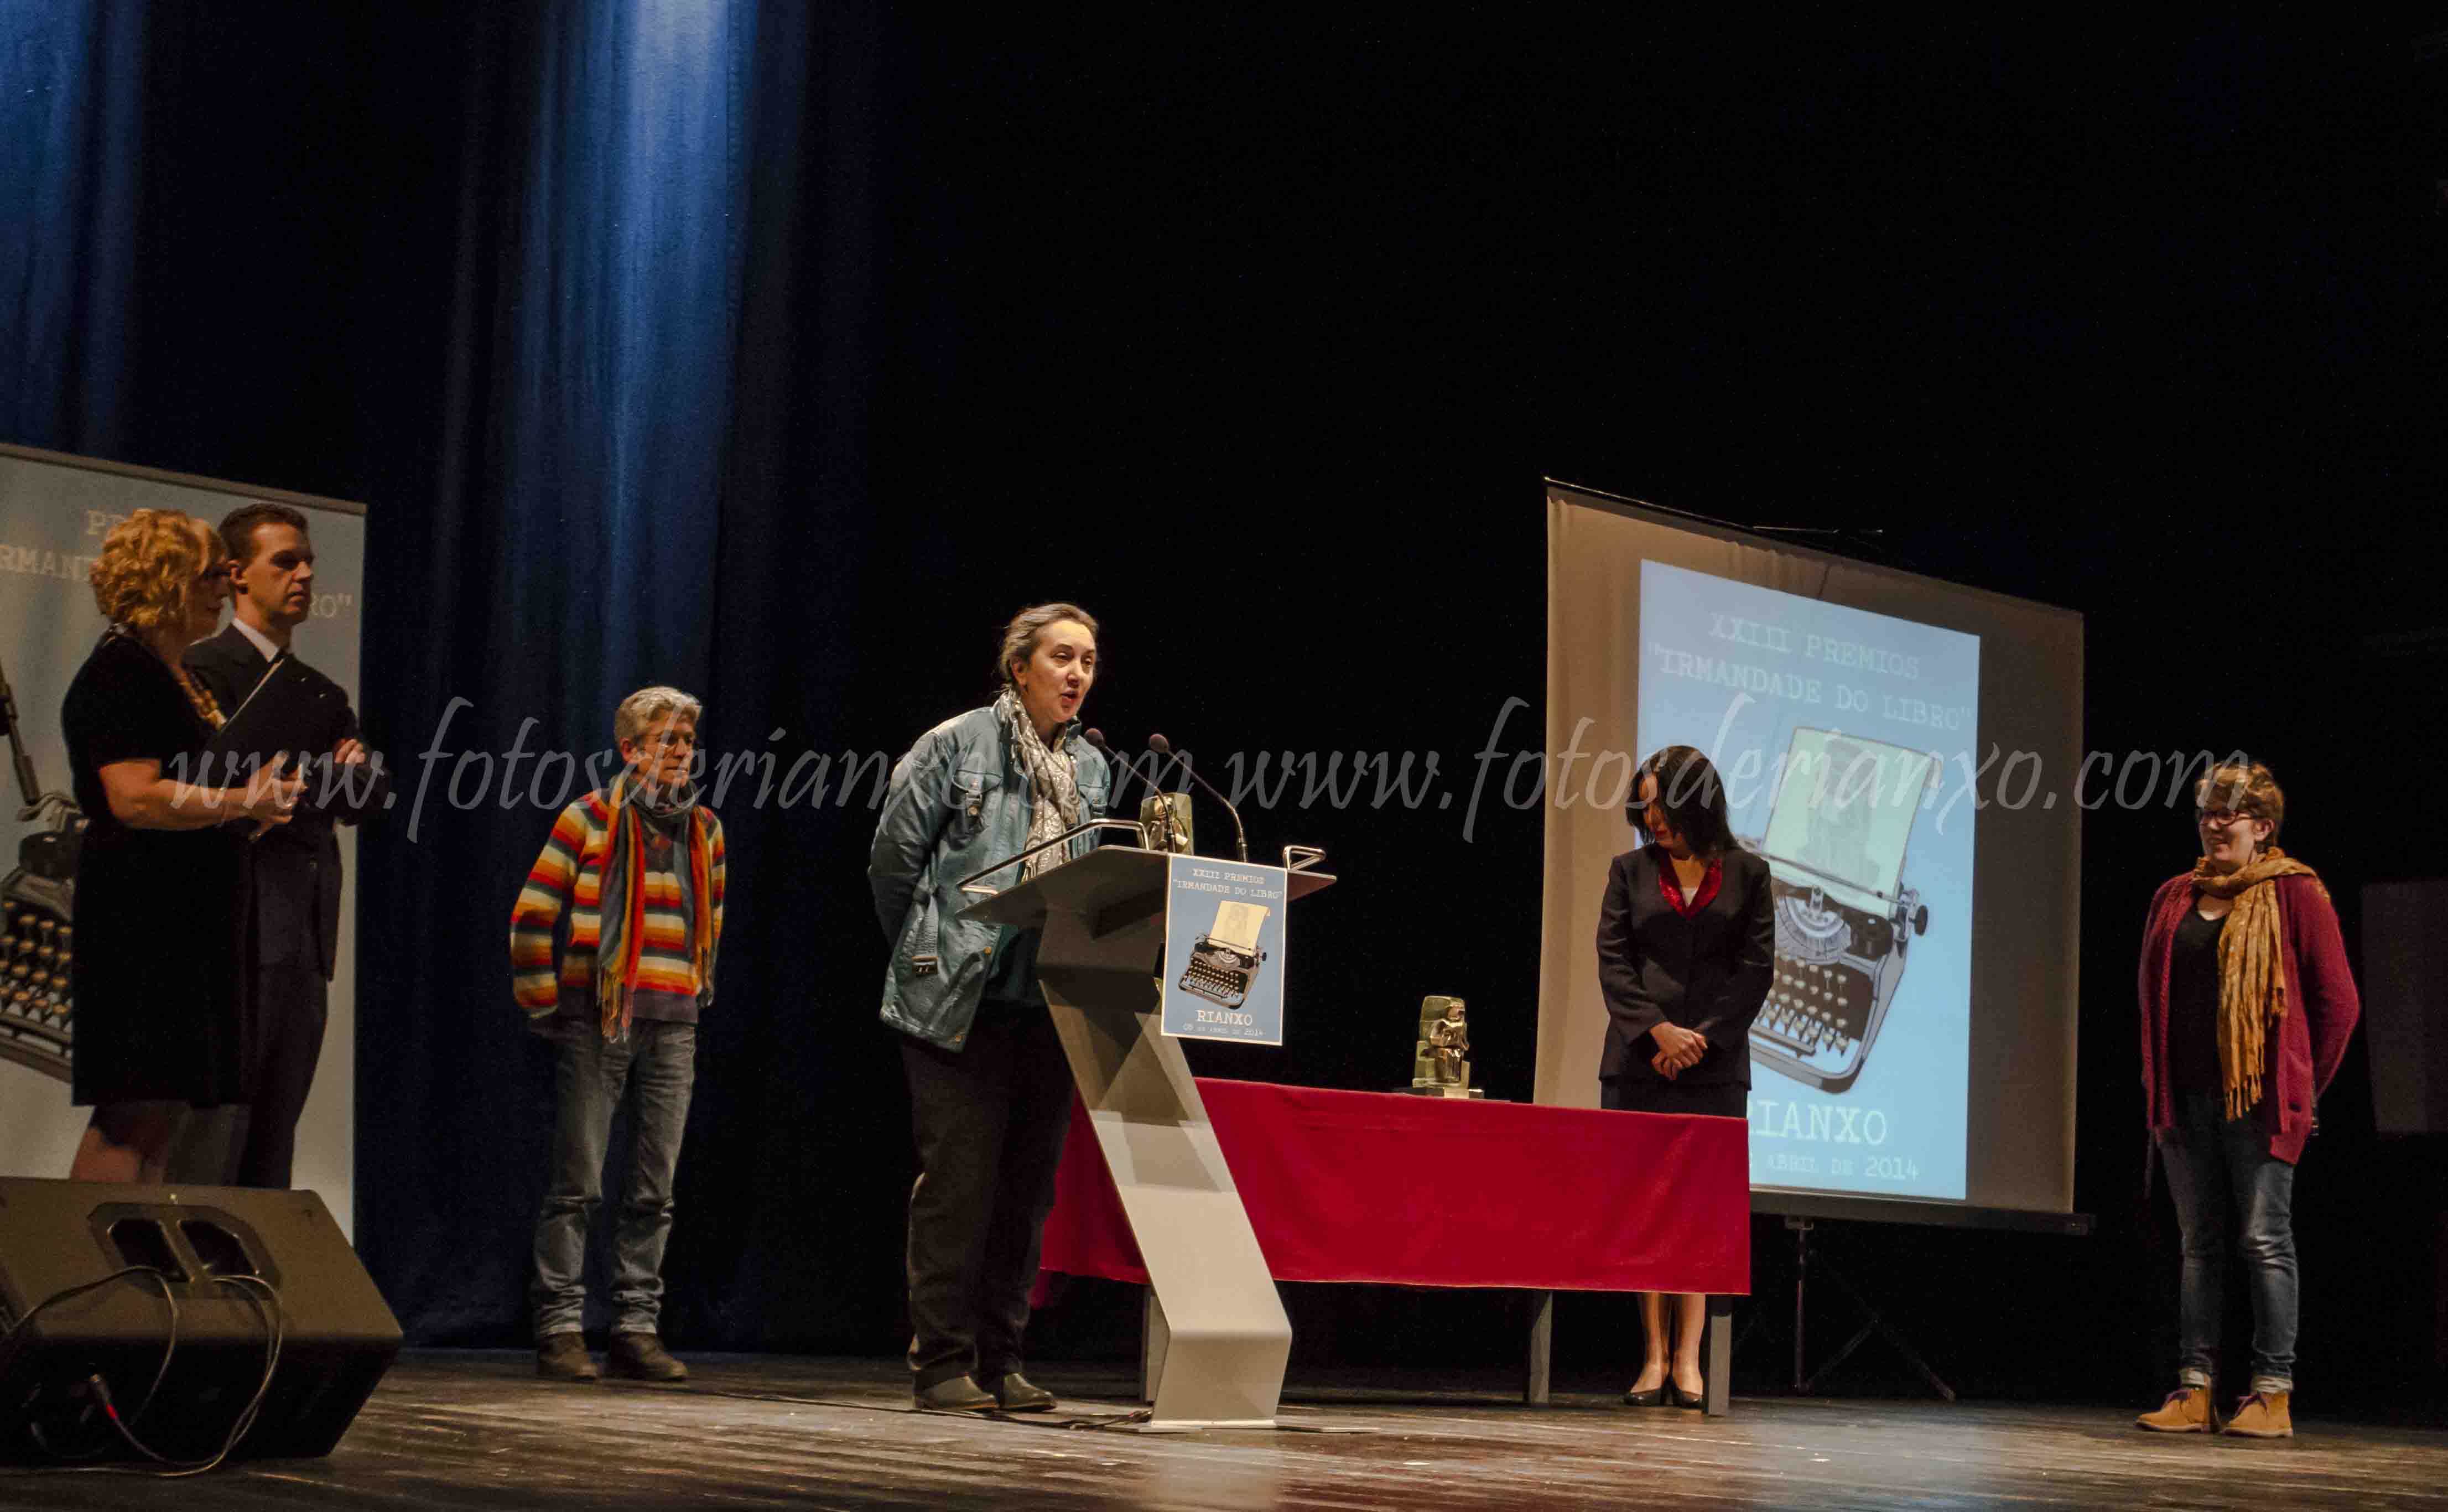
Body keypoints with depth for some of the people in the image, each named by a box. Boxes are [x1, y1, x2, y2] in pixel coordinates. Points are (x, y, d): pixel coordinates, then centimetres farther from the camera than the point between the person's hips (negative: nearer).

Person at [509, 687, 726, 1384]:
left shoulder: (705, 829, 13)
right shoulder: (590, 818, -2)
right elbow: (532, 918, -1)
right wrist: (544, 1005, -3)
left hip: (671, 1026, 5)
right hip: (595, 1019, -5)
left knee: (654, 1189, 5)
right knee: (578, 1182, -5)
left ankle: (637, 1328, 10)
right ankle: (560, 1329, 0)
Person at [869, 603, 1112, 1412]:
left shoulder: (1092, 770, 14)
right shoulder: (957, 744, -3)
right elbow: (894, 858, -1)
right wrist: (926, 954, 4)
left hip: (1051, 1008, 6)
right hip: (960, 1004, -5)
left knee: (1029, 1187, 7)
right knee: (957, 1181, -5)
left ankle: (1001, 1361, 14)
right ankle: (942, 1364, 1)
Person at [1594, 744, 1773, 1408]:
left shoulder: (1747, 874, 6)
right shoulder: (1631, 871, 9)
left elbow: (1757, 967, 1)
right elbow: (1613, 960, 3)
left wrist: (1703, 1038, -9)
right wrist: (1658, 1029, -11)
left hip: (1714, 1063, -1)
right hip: (1638, 1062, 1)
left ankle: (1688, 1360, -2)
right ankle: (1655, 1358, 1)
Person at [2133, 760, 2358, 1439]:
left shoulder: (2295, 893, -2)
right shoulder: (2175, 897, 14)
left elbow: (2338, 1001, -1)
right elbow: (2152, 995, 21)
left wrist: (2302, 1086, 1)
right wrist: (2156, 1083, 14)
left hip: (2258, 1097, -5)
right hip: (2185, 1097, 6)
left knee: (2266, 1238, -5)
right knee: (2198, 1242, 7)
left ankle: (2273, 1394, -2)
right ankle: (2193, 1391, 8)